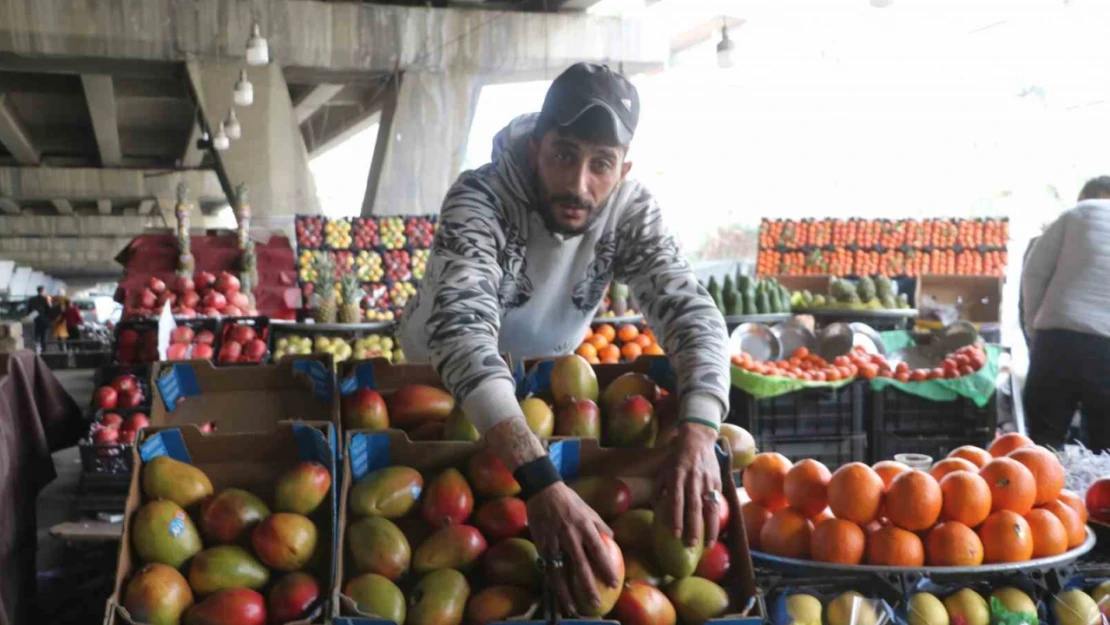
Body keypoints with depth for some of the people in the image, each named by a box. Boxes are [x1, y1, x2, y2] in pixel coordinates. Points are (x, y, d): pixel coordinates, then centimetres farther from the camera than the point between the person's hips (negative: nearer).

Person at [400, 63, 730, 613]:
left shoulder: (631, 211, -24)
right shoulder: (479, 199, -37)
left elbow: (693, 314, -29)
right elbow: (462, 331, -51)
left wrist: (698, 433, -51)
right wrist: (540, 481, -64)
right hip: (440, 379, -3)